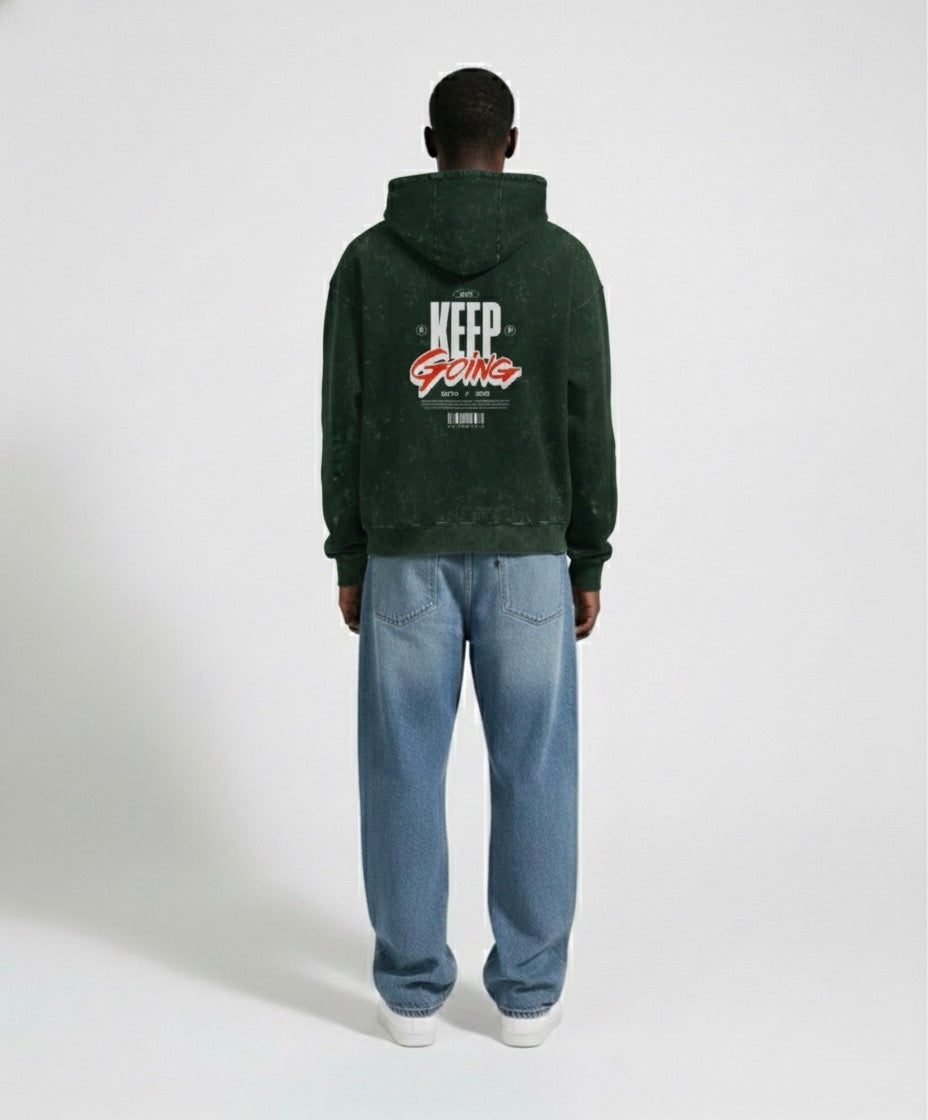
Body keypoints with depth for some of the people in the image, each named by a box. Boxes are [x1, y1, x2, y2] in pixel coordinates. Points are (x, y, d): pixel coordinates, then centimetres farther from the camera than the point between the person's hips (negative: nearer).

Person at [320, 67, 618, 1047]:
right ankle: (527, 991, 17)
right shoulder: (563, 259, -2)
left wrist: (347, 560, 7)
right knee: (534, 772, 9)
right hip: (525, 556, 0)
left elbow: (344, 424, -2)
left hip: (407, 555, 0)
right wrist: (589, 564, 5)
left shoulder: (368, 259, -1)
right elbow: (588, 428, -3)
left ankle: (411, 990, 18)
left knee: (404, 772, 9)